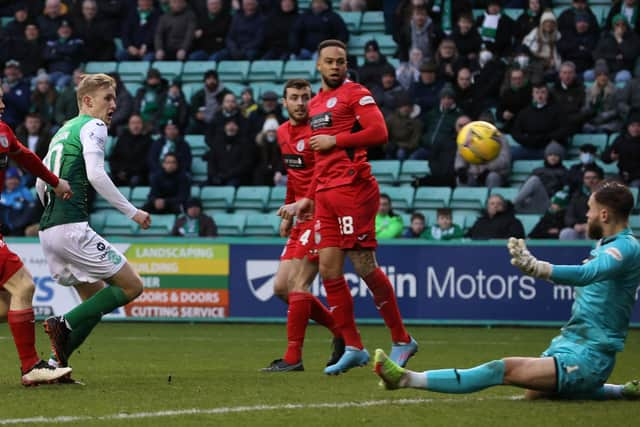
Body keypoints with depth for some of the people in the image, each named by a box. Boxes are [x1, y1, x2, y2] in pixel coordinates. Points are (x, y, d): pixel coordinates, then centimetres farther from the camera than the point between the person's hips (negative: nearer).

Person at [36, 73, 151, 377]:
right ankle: (65, 325, -13)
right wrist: (132, 212, -14)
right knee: (131, 286, -3)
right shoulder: (93, 126, -2)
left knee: (96, 298, 17)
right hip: (72, 227, -9)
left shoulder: (62, 131, 24)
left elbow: (40, 185, 26)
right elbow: (95, 175, -16)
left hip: (48, 230, 9)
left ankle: (55, 364, 4)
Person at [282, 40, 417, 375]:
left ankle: (402, 340, 3)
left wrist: (335, 140, -12)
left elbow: (379, 133, -15)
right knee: (328, 269, 0)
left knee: (363, 266, -9)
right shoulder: (316, 103, 22)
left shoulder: (355, 94, -2)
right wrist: (309, 199, 25)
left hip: (352, 187, -8)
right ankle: (353, 348, 5)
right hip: (326, 193, 8)